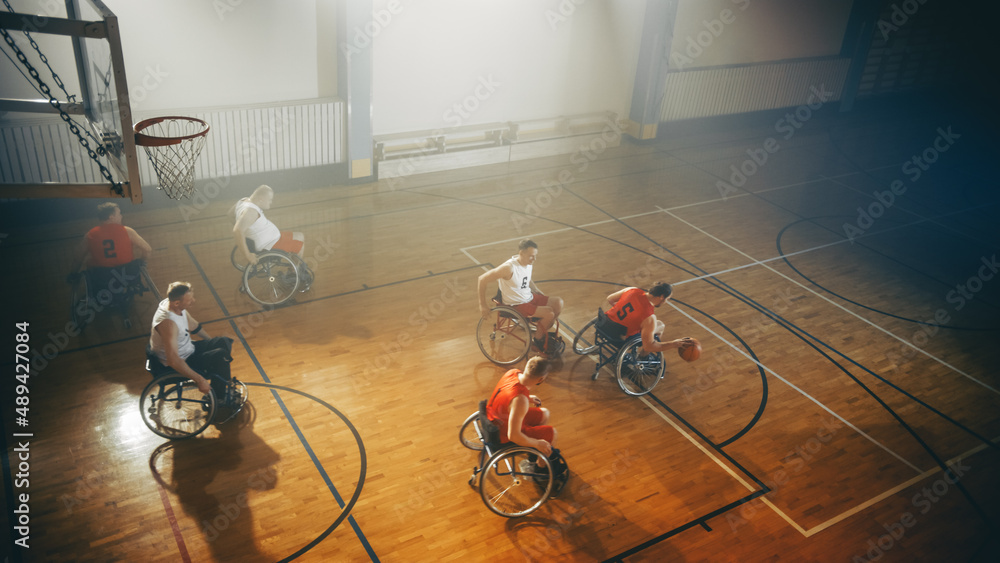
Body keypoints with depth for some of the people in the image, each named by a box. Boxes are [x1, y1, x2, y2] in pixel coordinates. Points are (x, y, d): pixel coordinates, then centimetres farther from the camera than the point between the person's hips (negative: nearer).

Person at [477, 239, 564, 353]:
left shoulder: (529, 263, -2)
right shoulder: (509, 268, -27)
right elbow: (482, 279, -23)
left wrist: (539, 292, 10)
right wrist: (482, 305, -19)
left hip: (529, 297, 8)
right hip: (516, 305, -8)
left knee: (558, 302, -4)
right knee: (549, 313, -21)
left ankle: (545, 333, 13)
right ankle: (538, 340, 5)